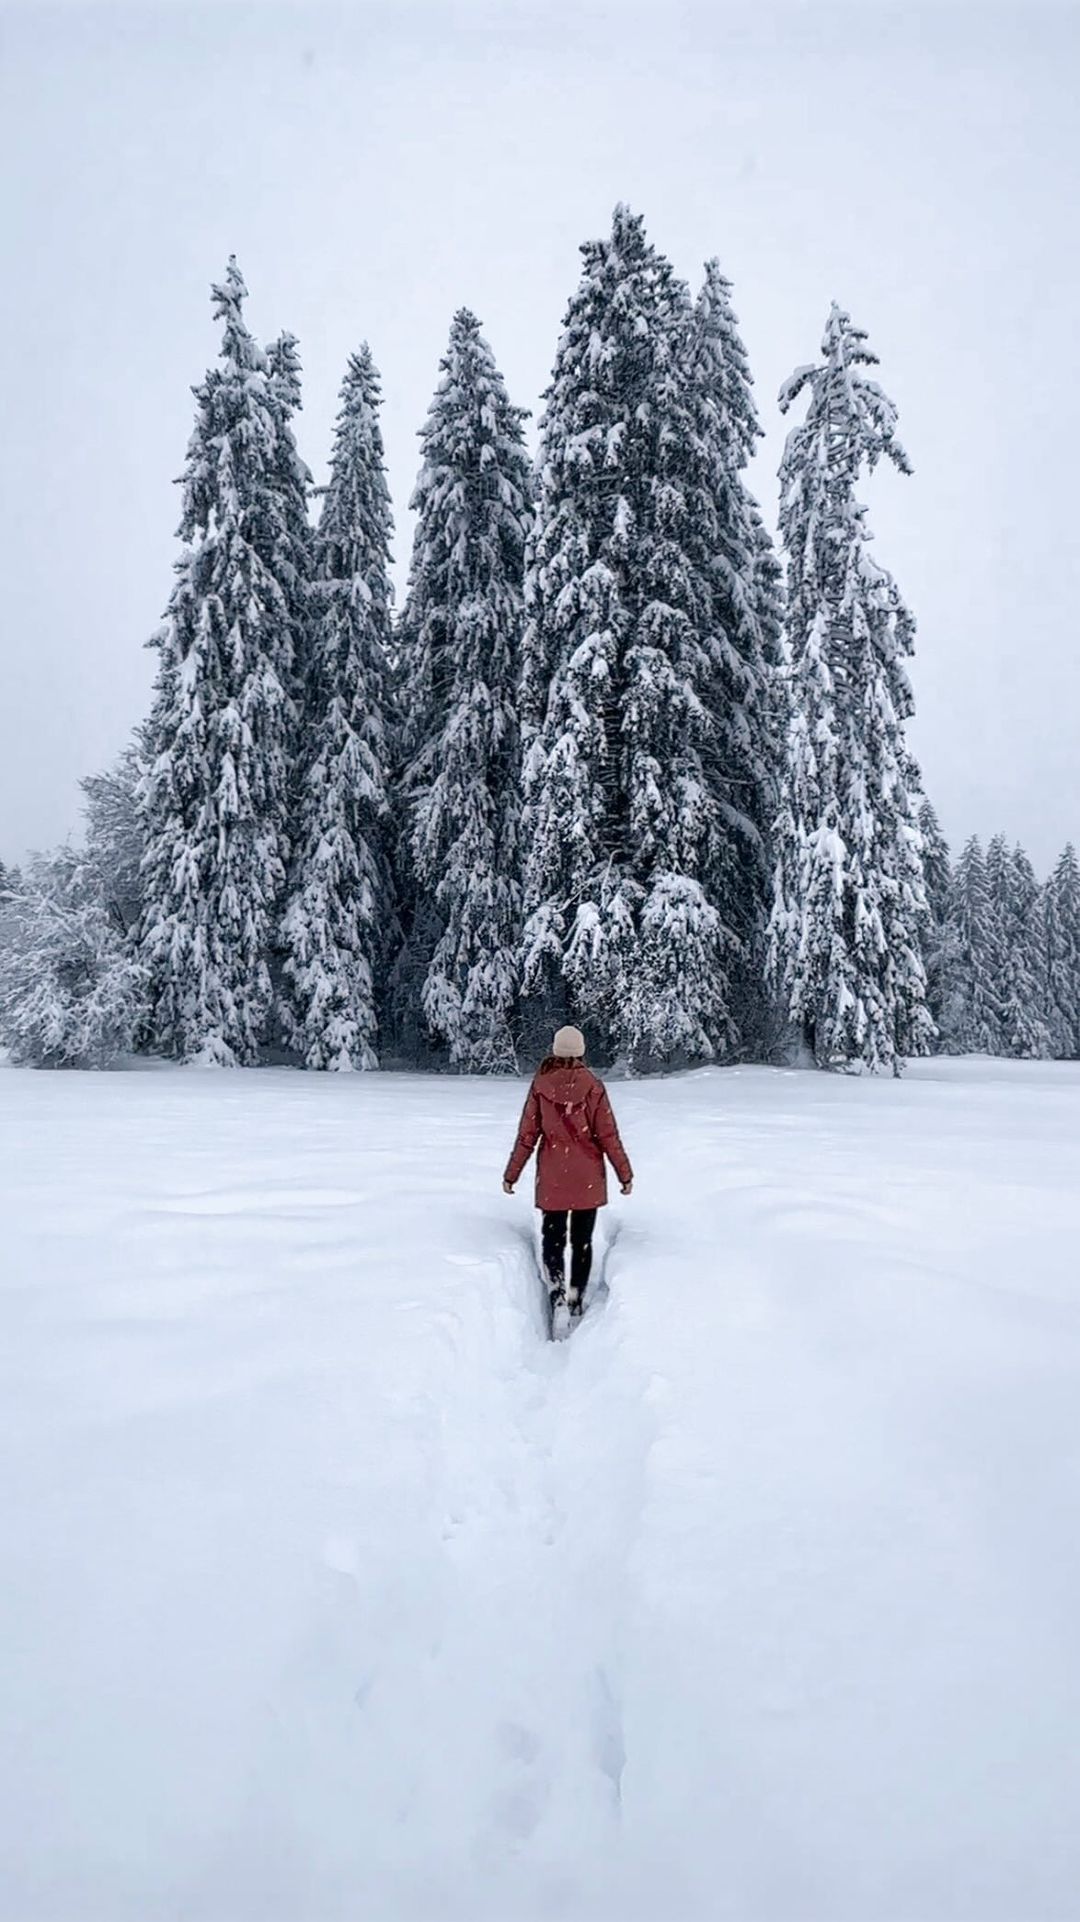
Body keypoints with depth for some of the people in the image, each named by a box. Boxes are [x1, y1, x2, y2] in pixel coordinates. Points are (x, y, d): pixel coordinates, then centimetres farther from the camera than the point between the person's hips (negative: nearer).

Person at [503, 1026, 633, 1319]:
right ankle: (576, 1300, 15)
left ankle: (557, 1297, -7)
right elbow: (608, 1135, -6)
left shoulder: (540, 1084, -7)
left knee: (553, 1238, 10)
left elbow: (527, 1135, -3)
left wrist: (511, 1174, 7)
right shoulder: (593, 1086, -9)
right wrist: (625, 1174, 5)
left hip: (552, 1178, 0)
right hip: (588, 1179, 0)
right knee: (582, 1240, 13)